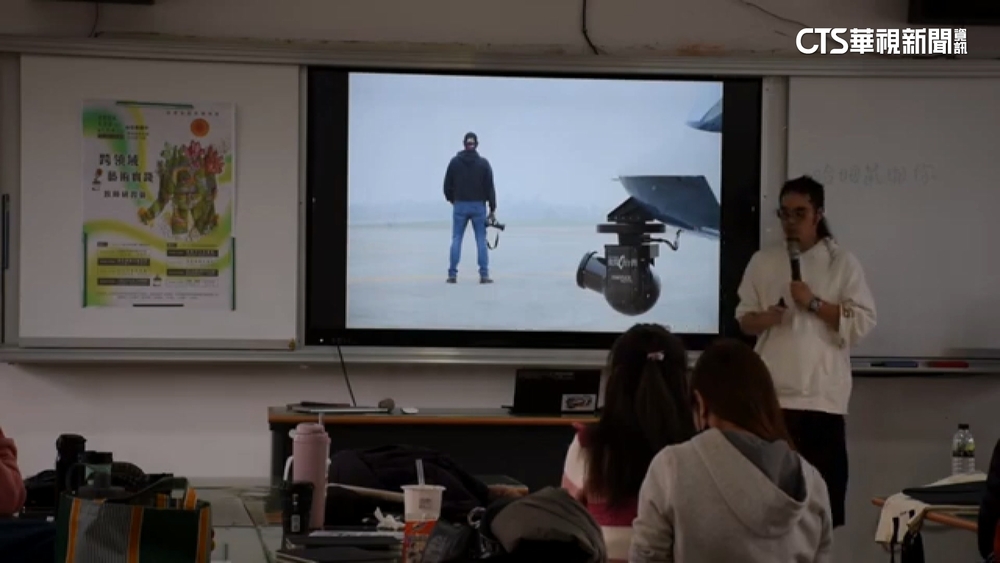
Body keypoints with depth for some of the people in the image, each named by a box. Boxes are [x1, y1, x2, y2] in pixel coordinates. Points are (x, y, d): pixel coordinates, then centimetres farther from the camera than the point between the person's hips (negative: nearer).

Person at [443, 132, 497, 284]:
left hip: (460, 205, 1)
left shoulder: (455, 162, 0)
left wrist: (452, 200, 21)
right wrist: (492, 210, 1)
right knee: (481, 240, 3)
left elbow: (447, 185, 2)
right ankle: (484, 275, -2)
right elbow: (490, 187, -3)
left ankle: (452, 274, 1)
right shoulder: (483, 163, -2)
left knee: (456, 239, 6)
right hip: (478, 206, -1)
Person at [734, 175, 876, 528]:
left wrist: (813, 303, -12)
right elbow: (744, 319, 13)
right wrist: (762, 319, -9)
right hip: (772, 394, 2)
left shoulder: (842, 264, 2)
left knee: (823, 486, -3)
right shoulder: (763, 262, 10)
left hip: (822, 395, -2)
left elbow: (862, 323, -3)